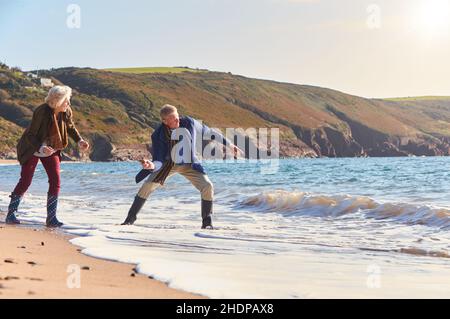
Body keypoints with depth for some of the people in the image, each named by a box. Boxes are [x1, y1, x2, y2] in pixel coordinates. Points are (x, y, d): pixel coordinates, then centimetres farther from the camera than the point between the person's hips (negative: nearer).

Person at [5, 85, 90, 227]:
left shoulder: (67, 112, -13)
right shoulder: (42, 112, -30)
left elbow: (70, 127, 9)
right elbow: (30, 135, -26)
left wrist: (79, 141, -7)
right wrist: (40, 148, -43)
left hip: (51, 150, 5)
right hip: (32, 149, -5)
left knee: (56, 181, -7)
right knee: (25, 181, -4)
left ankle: (51, 218, 0)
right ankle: (10, 214, 12)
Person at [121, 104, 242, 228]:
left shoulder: (189, 123, -23)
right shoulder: (158, 135, -26)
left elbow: (209, 132, -7)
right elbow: (160, 161, -24)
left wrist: (229, 144, 2)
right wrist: (153, 165, -50)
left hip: (189, 165, 1)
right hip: (169, 164, -1)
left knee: (207, 187, -19)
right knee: (147, 186, -13)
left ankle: (207, 222, -1)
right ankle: (130, 218, 6)